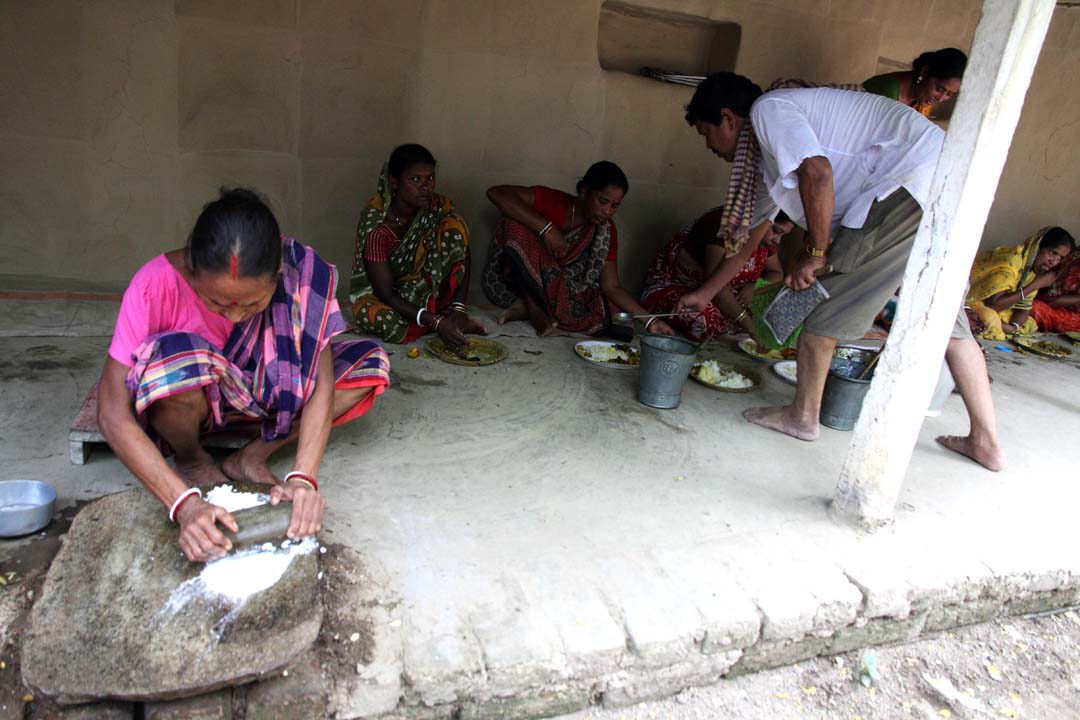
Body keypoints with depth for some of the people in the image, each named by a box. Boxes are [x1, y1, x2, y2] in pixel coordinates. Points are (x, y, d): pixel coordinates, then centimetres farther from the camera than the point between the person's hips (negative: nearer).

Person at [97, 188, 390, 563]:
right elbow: (113, 414, -30)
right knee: (175, 358, -38)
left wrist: (303, 477, -39)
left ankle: (251, 458, -9)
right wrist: (184, 503, -41)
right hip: (183, 398, -2)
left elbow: (321, 378, -26)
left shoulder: (299, 273, -27)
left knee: (370, 363, -19)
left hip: (262, 389, 3)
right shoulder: (157, 284, -31)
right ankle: (190, 459, -6)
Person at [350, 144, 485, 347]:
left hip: (427, 288, 3)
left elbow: (462, 258, -10)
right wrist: (436, 322, -37)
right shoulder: (376, 223, -26)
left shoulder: (439, 207, -14)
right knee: (385, 319, -40)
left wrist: (459, 307, -26)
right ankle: (441, 315, -11)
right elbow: (386, 294, -27)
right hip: (379, 295, -3)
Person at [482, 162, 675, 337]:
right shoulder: (552, 201, -15)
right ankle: (534, 308, -21)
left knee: (606, 317, -22)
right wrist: (546, 228, -34)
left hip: (556, 290, 3)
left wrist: (650, 320, -19)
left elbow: (611, 286, -7)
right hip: (507, 283, -3)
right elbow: (496, 193, -28)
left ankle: (532, 308, -13)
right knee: (518, 223, -28)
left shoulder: (605, 231, -4)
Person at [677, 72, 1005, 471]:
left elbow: (817, 172, -21)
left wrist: (814, 253, -12)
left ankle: (803, 415, 12)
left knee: (824, 294, -1)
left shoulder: (766, 109, -4)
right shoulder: (766, 157, 24)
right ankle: (986, 441, 21)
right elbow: (746, 233, 29)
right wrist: (704, 293, 33)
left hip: (911, 179, -10)